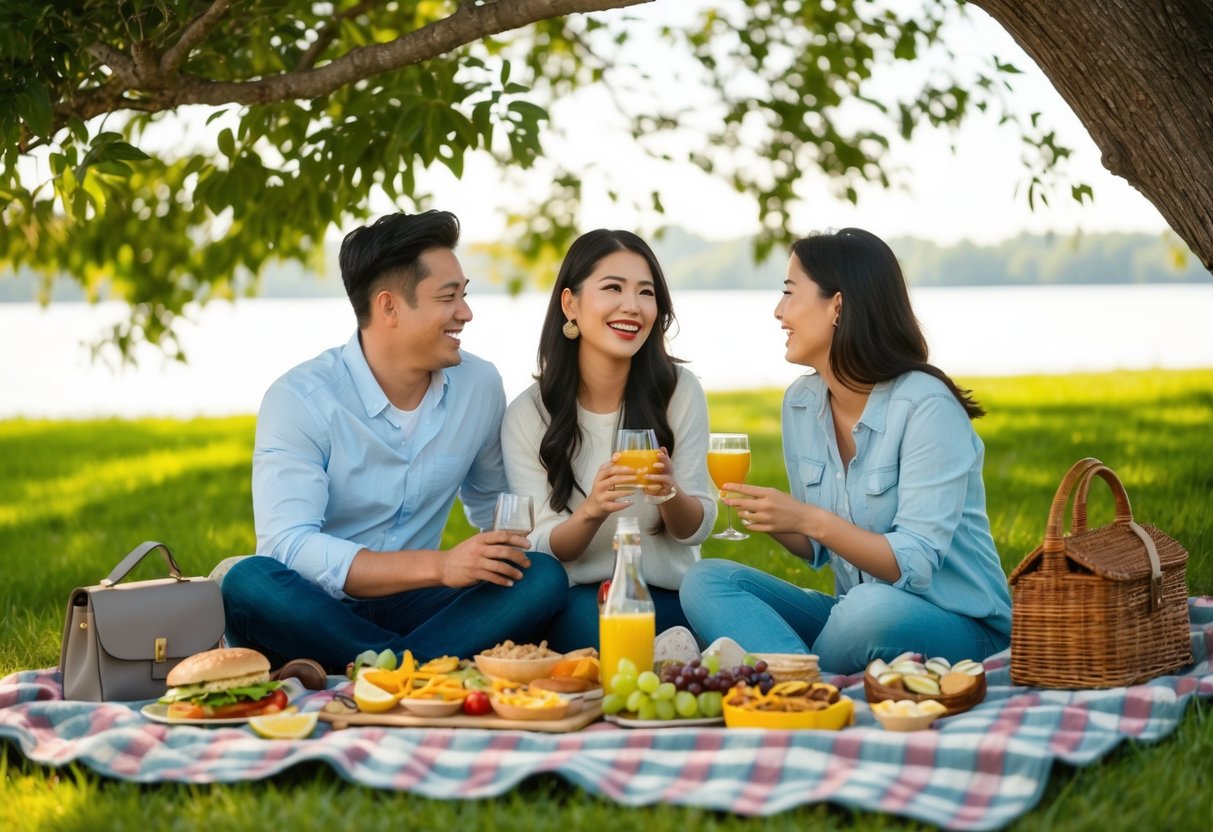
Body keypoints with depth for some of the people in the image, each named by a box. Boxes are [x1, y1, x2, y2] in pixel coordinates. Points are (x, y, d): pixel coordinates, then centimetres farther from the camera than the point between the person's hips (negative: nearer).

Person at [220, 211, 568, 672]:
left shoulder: (481, 385, 5)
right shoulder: (299, 399, -12)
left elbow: (492, 506, 22)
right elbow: (288, 546, -23)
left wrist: (508, 553, 0)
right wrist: (439, 565, -29)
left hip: (409, 606, 4)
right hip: (314, 615, -4)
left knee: (544, 576, -21)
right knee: (250, 583, -36)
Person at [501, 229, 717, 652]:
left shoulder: (679, 390, -4)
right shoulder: (527, 415, -5)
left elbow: (696, 530, 1)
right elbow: (542, 549, -4)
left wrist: (668, 493, -24)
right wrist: (591, 511, -26)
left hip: (666, 598, 0)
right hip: (573, 598, 0)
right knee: (585, 615, -34)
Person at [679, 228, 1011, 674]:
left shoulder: (926, 407, -18)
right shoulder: (800, 403, 4)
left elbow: (915, 565, -21)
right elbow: (819, 548, 11)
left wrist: (810, 519, -29)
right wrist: (767, 518, -9)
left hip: (958, 629, -7)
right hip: (852, 616, 7)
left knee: (870, 608, -40)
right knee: (706, 581, -14)